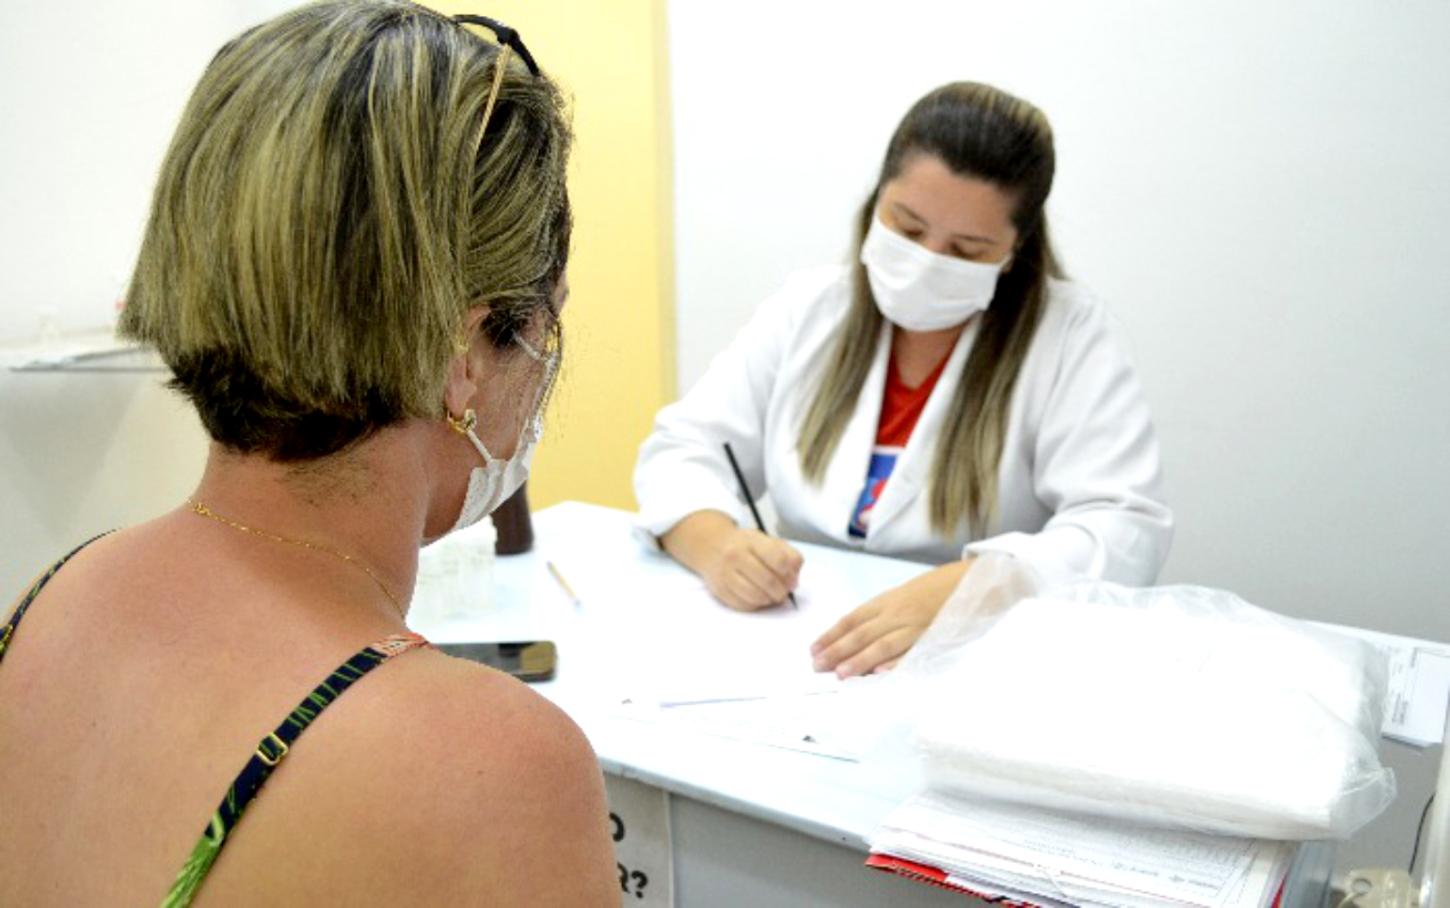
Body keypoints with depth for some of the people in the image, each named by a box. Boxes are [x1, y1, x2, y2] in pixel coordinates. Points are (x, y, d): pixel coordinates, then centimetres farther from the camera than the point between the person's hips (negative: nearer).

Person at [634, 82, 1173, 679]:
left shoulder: (1067, 333, -6)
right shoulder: (808, 310, 4)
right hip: (798, 648, 2)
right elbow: (683, 451, 3)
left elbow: (1125, 529, -14)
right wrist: (716, 545, -19)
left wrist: (955, 591, -30)